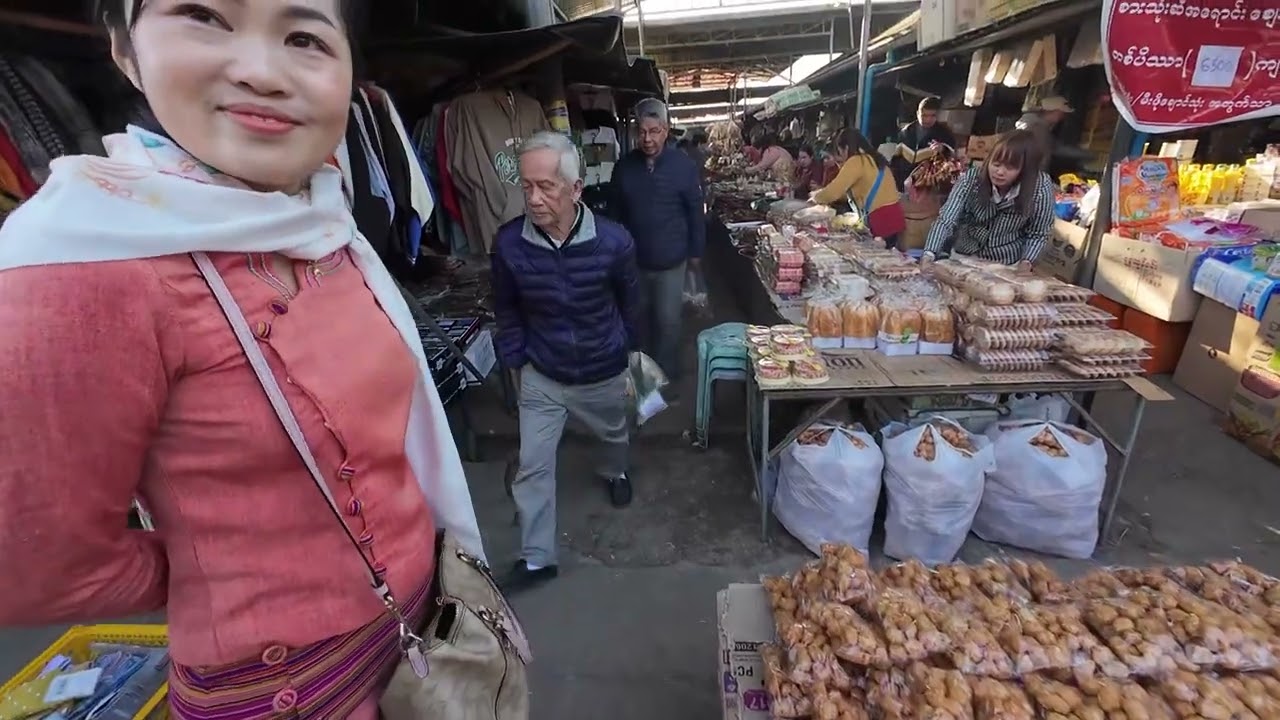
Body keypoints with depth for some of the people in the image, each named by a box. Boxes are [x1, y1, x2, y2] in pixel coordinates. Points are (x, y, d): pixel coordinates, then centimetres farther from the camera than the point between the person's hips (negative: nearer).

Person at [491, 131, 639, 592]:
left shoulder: (613, 241, -23)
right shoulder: (509, 243, -21)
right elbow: (507, 310, -3)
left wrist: (630, 347, 9)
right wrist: (515, 361, -1)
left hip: (605, 370, 0)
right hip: (542, 376, 0)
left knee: (614, 434, 28)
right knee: (532, 466, 4)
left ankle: (616, 473, 64)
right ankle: (537, 558, 22)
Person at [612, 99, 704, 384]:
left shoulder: (684, 165, -10)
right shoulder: (624, 167, -3)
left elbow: (695, 212, -3)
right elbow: (617, 213, 6)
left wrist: (696, 251, 0)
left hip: (671, 260, -3)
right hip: (634, 259, 3)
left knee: (668, 320, 6)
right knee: (641, 316, 18)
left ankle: (666, 374, 27)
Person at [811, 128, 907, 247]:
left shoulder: (856, 161, -11)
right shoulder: (872, 159, 17)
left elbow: (833, 191, -14)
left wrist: (816, 197, 7)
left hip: (882, 219, -9)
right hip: (892, 215, 9)